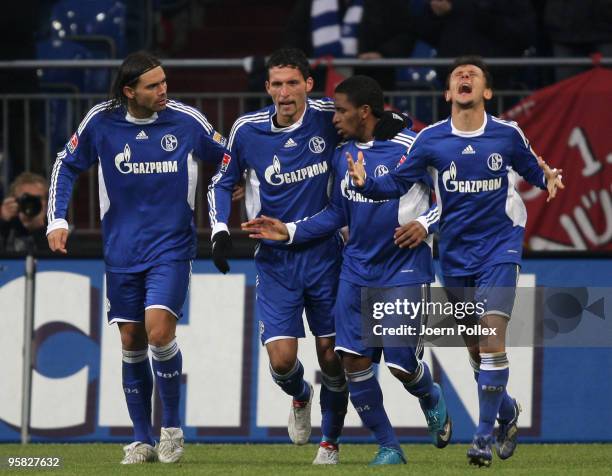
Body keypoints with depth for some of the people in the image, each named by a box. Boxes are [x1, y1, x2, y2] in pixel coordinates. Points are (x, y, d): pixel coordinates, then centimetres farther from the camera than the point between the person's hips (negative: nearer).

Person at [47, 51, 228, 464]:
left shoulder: (186, 120, -7)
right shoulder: (101, 122, -5)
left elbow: (229, 161, 8)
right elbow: (67, 166, 10)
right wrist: (57, 220, 1)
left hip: (171, 248, -2)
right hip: (122, 252, 2)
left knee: (159, 332, -18)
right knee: (132, 343, 5)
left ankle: (172, 427, 0)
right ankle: (143, 440, 16)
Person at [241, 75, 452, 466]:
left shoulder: (411, 148, -13)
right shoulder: (343, 155, 6)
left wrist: (424, 224, -23)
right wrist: (291, 232, 7)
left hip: (405, 268, -5)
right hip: (358, 268, 5)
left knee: (402, 364, -7)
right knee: (353, 358, -5)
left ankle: (432, 400, 31)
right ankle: (388, 447, 8)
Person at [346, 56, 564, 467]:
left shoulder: (508, 135, -4)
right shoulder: (431, 140, -2)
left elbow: (534, 171, 9)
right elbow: (398, 182, -2)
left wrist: (549, 179, -14)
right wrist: (366, 183, -21)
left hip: (500, 247, -3)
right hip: (456, 252, 3)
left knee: (492, 335, -18)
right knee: (475, 347, 10)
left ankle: (486, 434, -13)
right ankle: (507, 410, 37)